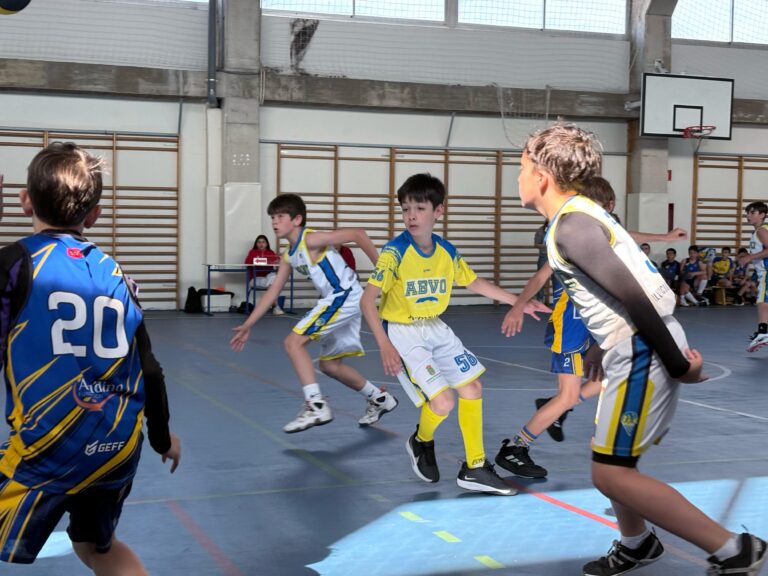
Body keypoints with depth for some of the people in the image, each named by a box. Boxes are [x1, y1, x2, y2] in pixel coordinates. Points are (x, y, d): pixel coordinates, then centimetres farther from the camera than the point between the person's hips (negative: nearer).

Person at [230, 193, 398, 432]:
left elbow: (357, 233, -16)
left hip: (345, 295, -10)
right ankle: (379, 398, 33)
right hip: (338, 300, 10)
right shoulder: (289, 257, 15)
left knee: (293, 341, -15)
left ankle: (316, 405, -19)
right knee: (330, 365, 17)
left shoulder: (311, 240, -12)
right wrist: (247, 326, 17)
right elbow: (272, 292, 19)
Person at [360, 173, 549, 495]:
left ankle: (474, 469, 19)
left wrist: (519, 303, 17)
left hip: (435, 329, 6)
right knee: (442, 401, -17)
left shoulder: (447, 251, -1)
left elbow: (475, 283, 16)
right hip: (402, 333, -6)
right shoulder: (395, 252, -19)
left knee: (472, 390, 5)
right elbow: (368, 299, -24)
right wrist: (384, 346, -34)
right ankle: (421, 443, 18)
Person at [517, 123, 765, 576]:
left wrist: (676, 364, -16)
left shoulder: (570, 226, -16)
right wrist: (675, 354, 15)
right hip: (643, 347, 10)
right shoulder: (583, 213, 16)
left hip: (643, 351, -10)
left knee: (612, 474, -5)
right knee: (611, 461, 22)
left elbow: (633, 295, -21)